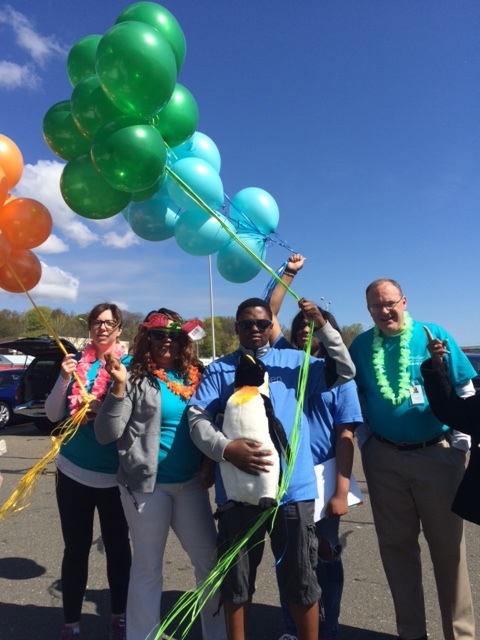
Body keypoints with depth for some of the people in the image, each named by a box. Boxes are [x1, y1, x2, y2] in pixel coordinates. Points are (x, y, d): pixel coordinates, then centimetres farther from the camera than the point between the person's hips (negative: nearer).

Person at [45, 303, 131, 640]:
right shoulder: (76, 362, 2)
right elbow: (53, 414, 0)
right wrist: (64, 379, -15)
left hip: (115, 473, -1)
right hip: (73, 470, 2)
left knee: (117, 545, 12)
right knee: (76, 547, 11)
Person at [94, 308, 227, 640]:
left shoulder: (194, 375, 3)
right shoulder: (135, 377, -8)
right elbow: (106, 434, -11)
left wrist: (212, 466, 3)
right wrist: (118, 387, -22)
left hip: (191, 483, 4)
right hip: (147, 484, -4)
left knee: (210, 559, 11)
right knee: (148, 567, 11)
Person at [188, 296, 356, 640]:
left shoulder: (294, 361, 6)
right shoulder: (219, 369, 4)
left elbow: (345, 372, -1)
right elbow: (197, 418, -6)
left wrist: (323, 326, -11)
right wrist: (226, 448, -24)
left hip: (293, 487, 0)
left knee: (301, 577, 13)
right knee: (237, 577, 15)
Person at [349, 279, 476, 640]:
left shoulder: (435, 335, -4)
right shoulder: (361, 345, 1)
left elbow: (465, 391, 0)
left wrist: (460, 443, -3)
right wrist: (365, 441, 5)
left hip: (437, 454, -2)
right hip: (384, 459, 2)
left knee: (448, 545, 9)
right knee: (396, 544, 13)